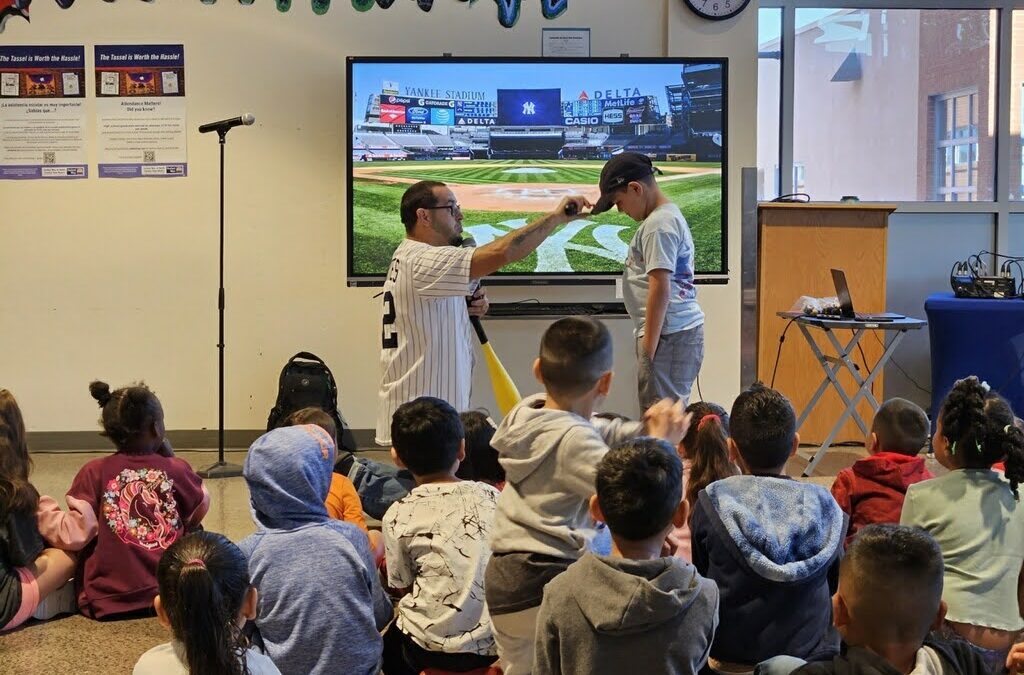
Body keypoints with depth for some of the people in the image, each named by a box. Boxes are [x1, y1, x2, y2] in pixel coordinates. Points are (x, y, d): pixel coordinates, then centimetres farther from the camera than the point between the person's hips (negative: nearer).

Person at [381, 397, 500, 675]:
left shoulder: (399, 515, -7)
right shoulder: (492, 497, 1)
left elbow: (403, 588, 1)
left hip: (434, 646, -3)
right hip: (498, 640, 3)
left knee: (390, 643, 30)